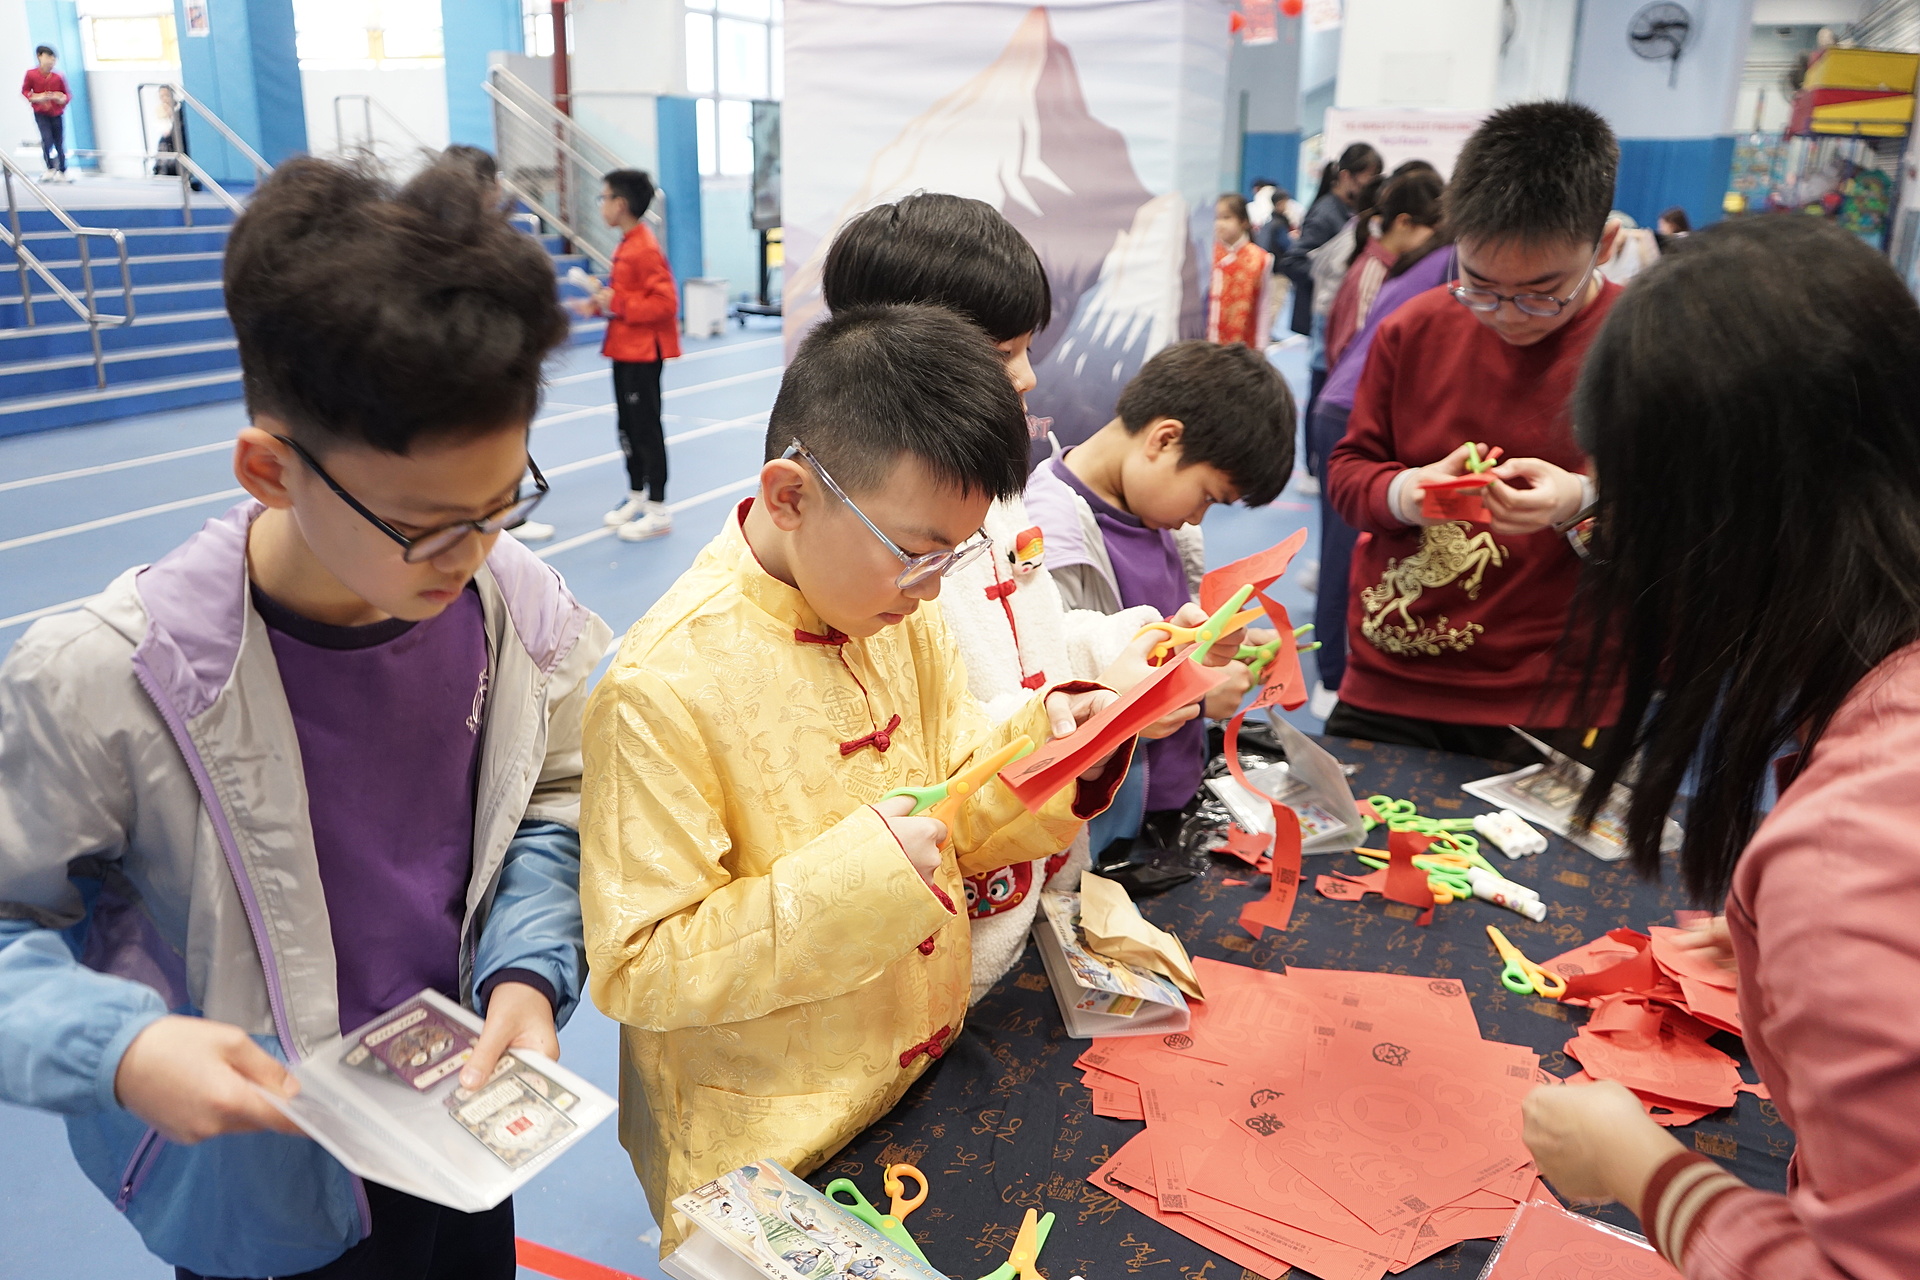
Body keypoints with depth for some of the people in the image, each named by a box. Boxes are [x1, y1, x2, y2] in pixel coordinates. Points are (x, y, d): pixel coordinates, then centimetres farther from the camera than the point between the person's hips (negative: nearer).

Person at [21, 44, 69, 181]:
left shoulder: (58, 77, -6)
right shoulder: (31, 74, -7)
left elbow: (66, 94, 5)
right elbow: (25, 91, 2)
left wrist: (61, 98, -17)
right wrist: (36, 97, -16)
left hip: (57, 114, 1)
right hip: (41, 113, -1)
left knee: (59, 144, 7)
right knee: (47, 139, -18)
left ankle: (62, 172, 20)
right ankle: (50, 169, -1)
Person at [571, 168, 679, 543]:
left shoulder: (644, 248, -18)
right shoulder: (626, 245, 12)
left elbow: (665, 302, -23)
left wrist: (616, 304, -21)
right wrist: (599, 304, 7)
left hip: (642, 353, -10)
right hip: (625, 350, 10)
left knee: (646, 428, -4)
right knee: (628, 427, 16)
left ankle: (657, 510, 3)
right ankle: (636, 497, 28)